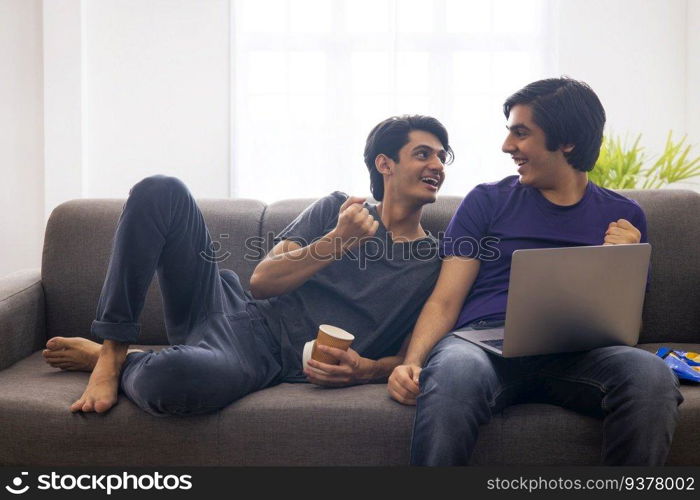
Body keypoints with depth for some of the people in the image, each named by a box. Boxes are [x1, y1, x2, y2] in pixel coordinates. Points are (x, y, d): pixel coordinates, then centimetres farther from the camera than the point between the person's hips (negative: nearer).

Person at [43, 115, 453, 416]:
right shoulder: (336, 209, 11)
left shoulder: (434, 265, 6)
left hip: (267, 360, -3)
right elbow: (262, 282, 2)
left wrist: (365, 370, -16)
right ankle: (111, 353, -13)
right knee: (161, 192, -19)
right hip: (237, 311, 4)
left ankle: (100, 358, -3)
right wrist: (338, 240, -11)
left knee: (170, 378, -40)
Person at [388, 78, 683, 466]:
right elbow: (444, 302, 9)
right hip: (484, 342, -1)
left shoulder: (623, 217, 18)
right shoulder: (487, 201, 16)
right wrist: (412, 362, -10)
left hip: (574, 355, 2)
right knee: (454, 370, -39)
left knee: (651, 375, -32)